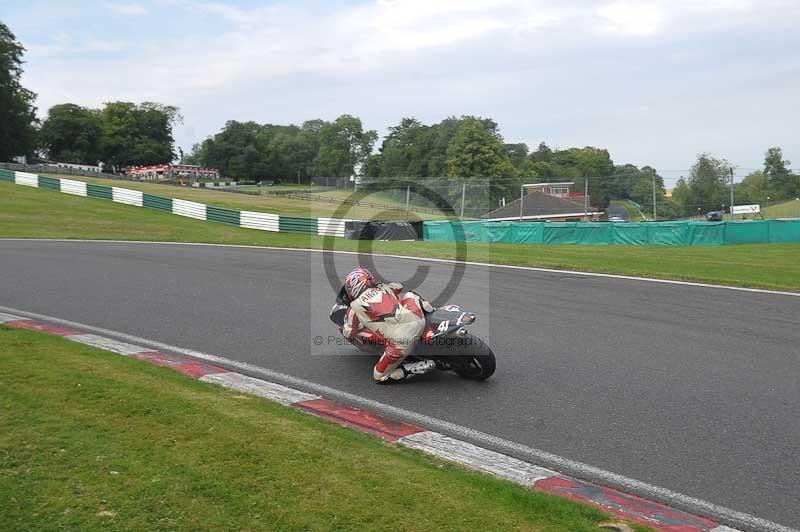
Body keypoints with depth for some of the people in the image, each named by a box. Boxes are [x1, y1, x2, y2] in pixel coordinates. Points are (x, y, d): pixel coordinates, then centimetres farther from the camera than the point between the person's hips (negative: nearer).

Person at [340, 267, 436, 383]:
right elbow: (399, 286, 44)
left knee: (380, 376, 13)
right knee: (408, 295, 36)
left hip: (401, 341, -6)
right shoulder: (383, 287, 19)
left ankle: (421, 367, -3)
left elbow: (348, 333, 22)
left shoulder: (355, 306, 7)